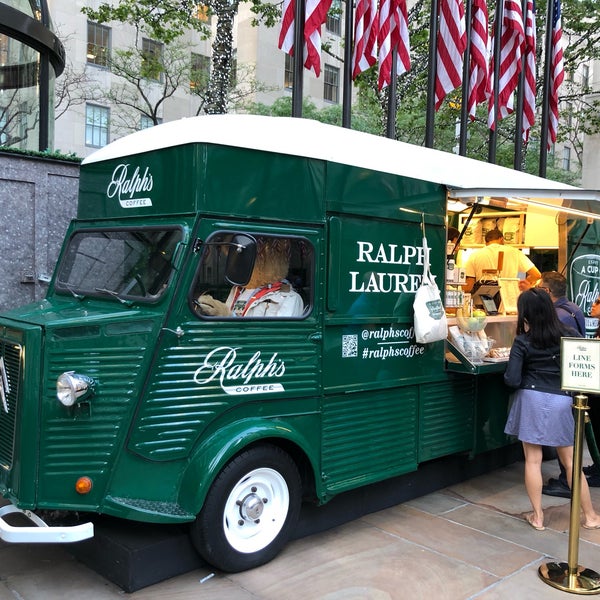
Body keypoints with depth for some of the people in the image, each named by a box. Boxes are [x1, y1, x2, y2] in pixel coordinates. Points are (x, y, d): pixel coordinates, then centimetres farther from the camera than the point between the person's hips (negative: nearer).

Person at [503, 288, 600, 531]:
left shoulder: (523, 342, -8)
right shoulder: (570, 335, -1)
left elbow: (512, 380, -12)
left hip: (531, 400, -3)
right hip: (561, 402, 3)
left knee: (532, 460, 7)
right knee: (570, 461, 15)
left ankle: (537, 516, 16)